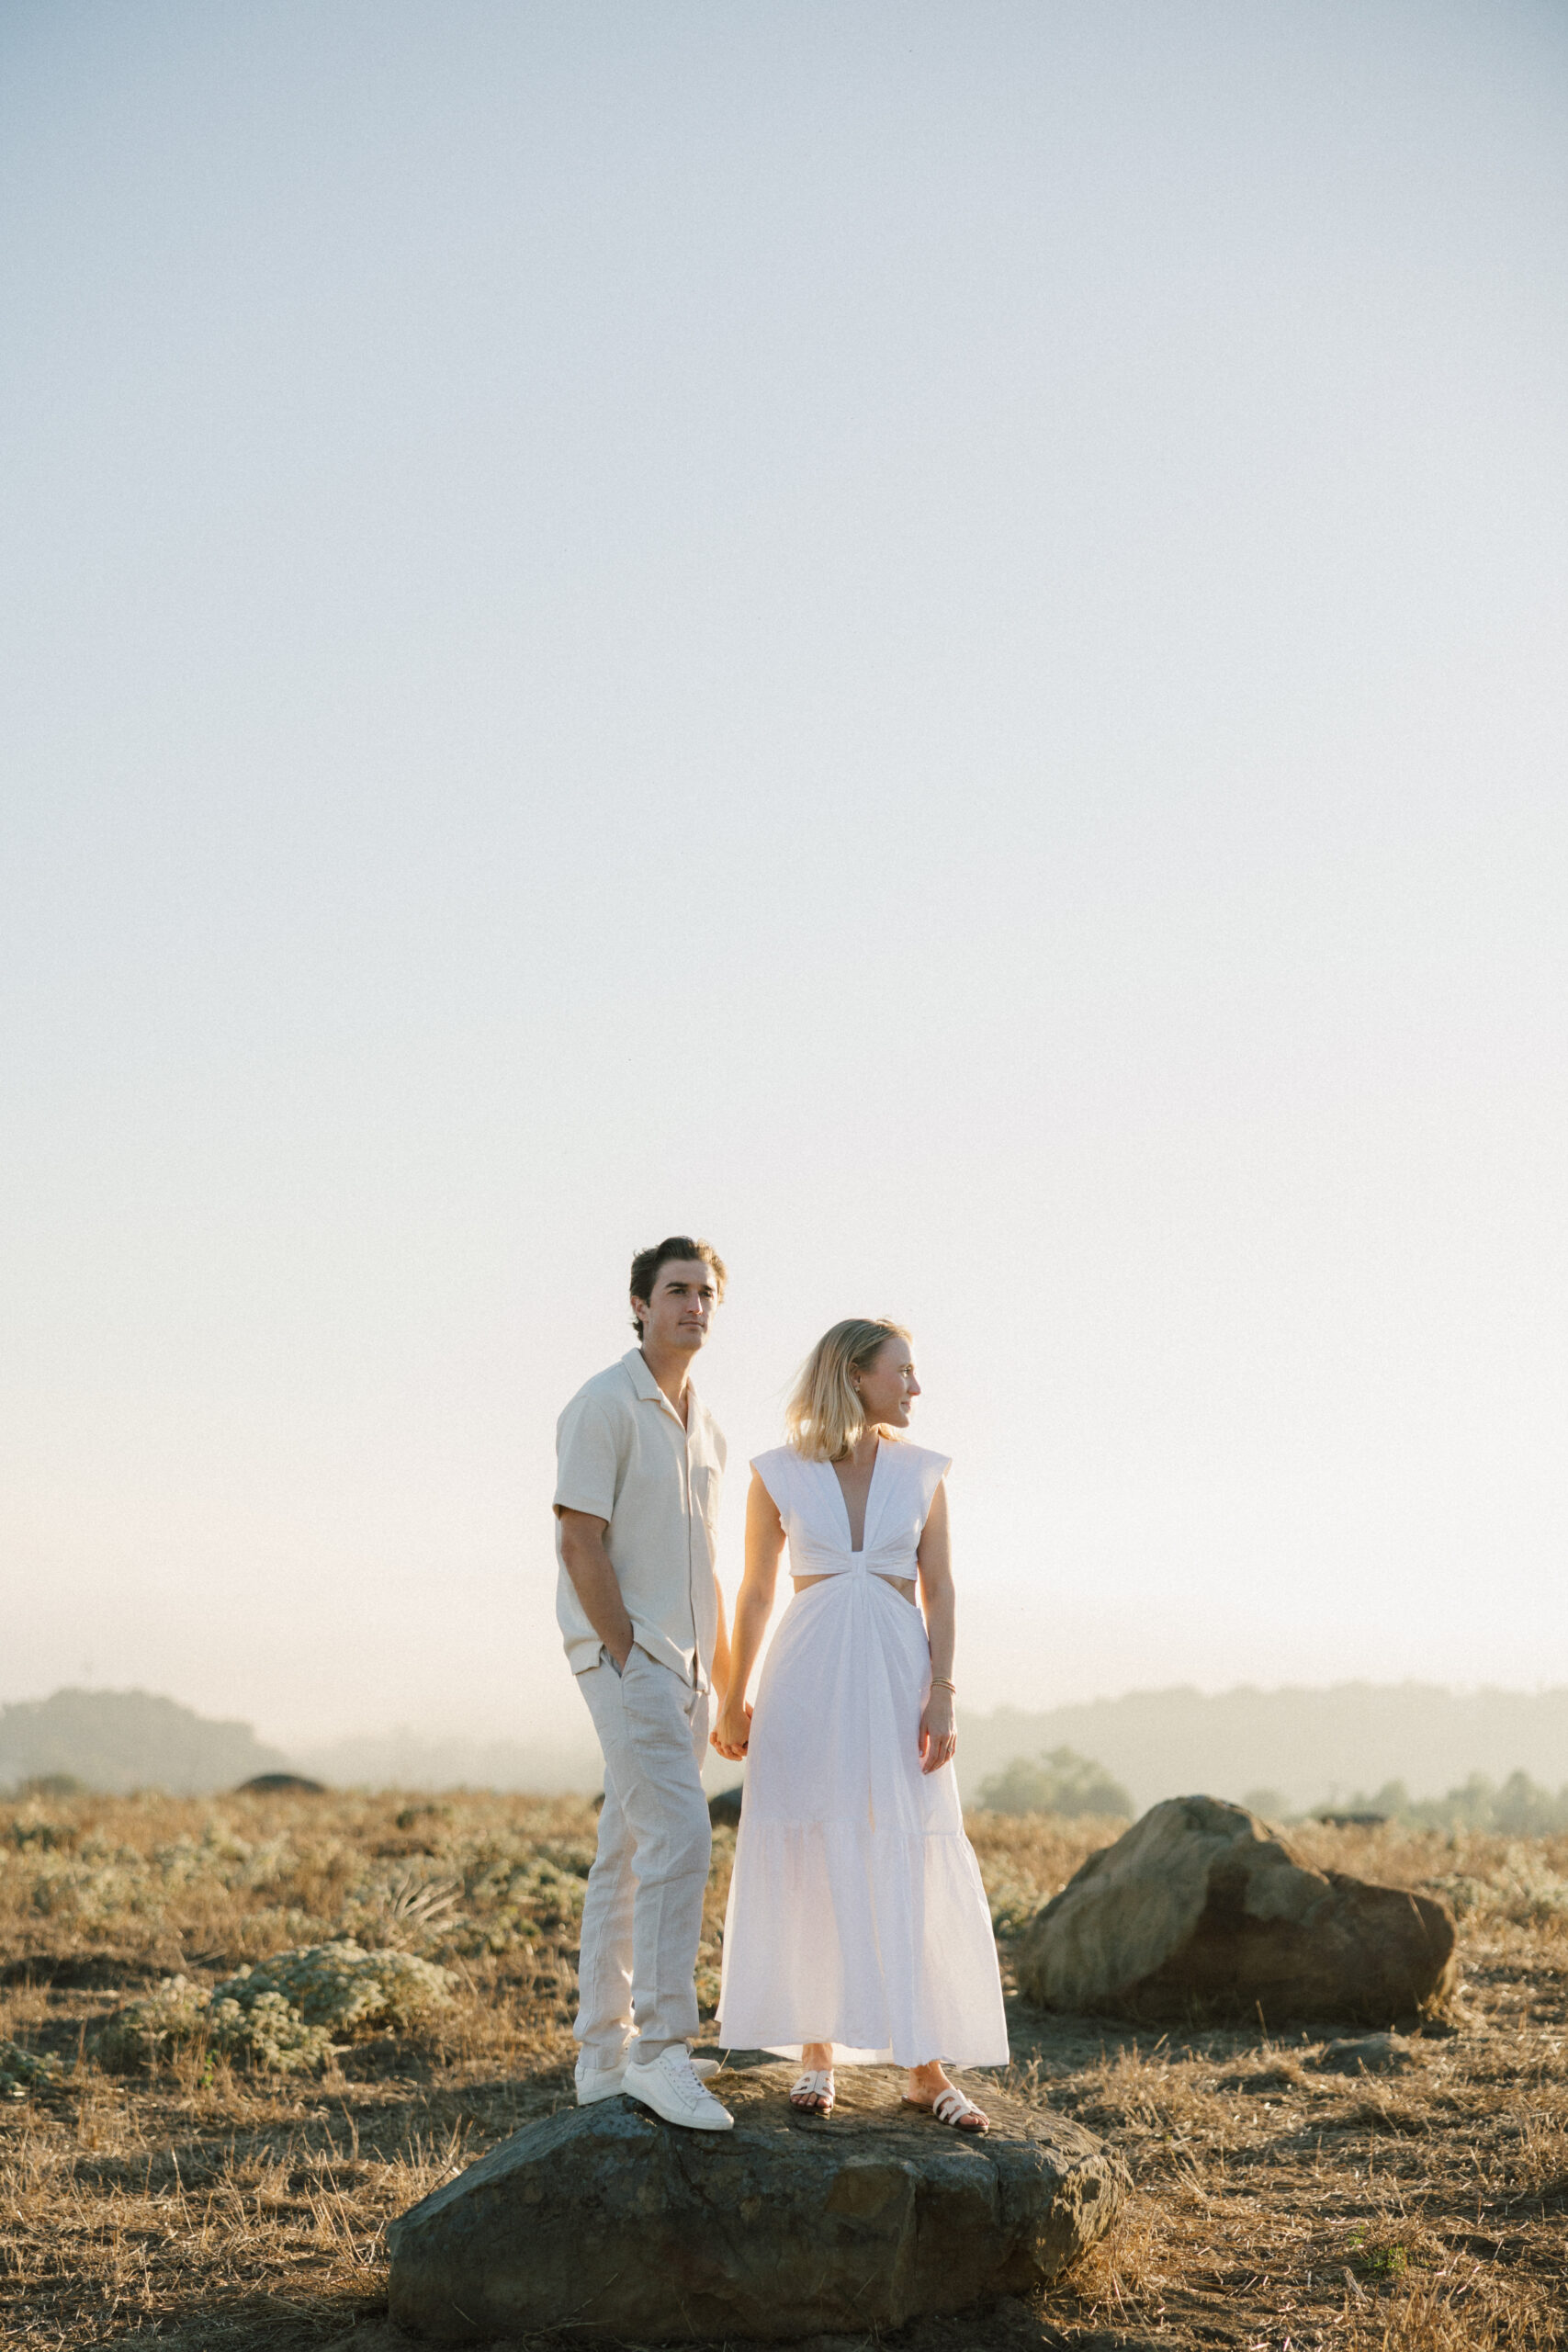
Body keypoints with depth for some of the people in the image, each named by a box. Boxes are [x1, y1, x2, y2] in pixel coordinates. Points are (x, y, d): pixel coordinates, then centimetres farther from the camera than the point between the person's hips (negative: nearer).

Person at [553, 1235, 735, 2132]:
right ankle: (662, 2048, -17)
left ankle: (606, 2053, 15)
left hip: (680, 1664, 8)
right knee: (681, 1837, -19)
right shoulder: (605, 1406, -8)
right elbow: (580, 1542, -13)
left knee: (631, 1858, 10)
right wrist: (628, 1655, -16)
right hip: (625, 1654, -8)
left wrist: (724, 1680, 18)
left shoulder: (707, 1429, 17)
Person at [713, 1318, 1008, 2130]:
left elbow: (939, 1590, 4)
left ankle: (925, 2065, 4)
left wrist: (941, 1695, -6)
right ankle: (816, 2054, 13)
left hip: (897, 1675, 1)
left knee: (911, 1873, -1)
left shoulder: (920, 1473, 5)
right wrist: (734, 1698, 10)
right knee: (809, 1865, 2)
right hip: (808, 1676, -1)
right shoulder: (779, 1475, 1)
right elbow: (755, 1592, 9)